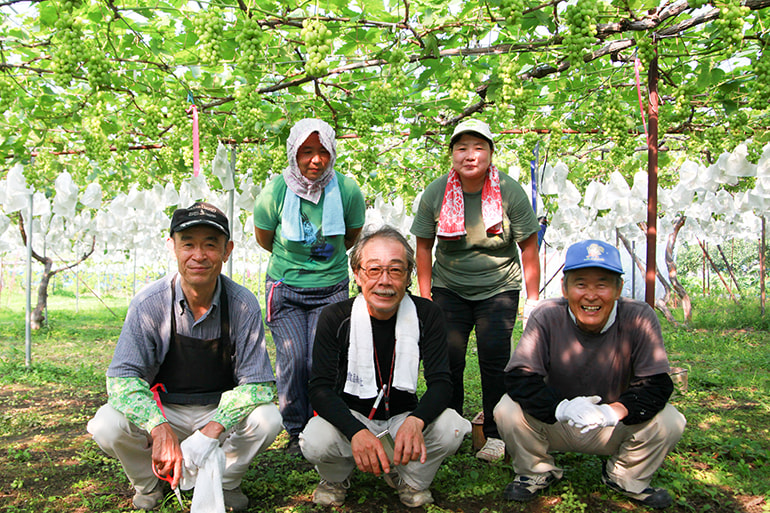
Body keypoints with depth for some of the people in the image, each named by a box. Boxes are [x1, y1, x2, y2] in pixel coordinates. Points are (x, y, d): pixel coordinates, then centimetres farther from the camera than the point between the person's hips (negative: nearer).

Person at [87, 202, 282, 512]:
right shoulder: (149, 304, -15)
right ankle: (147, 486, 5)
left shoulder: (243, 305, -15)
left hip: (220, 413, 0)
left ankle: (226, 483, 3)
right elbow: (122, 377, -19)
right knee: (107, 426, -27)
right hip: (161, 412, 0)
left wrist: (213, 429, -33)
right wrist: (160, 428, -38)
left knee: (267, 419, -28)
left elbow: (258, 384, -15)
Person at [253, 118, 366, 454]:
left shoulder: (347, 190, -9)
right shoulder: (276, 191, -11)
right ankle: (295, 432, 12)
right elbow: (263, 237, 9)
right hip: (285, 289, 0)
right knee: (293, 359, -10)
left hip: (331, 289, 0)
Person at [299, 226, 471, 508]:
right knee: (316, 442, -32)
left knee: (450, 429, -26)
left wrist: (416, 421, -37)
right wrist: (356, 431, -39)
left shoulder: (427, 315, -10)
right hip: (349, 416, -1)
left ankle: (409, 479, 8)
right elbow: (320, 387, -19)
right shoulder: (335, 317, -14)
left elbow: (440, 381, -13)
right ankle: (335, 479, 8)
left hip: (403, 417, 2)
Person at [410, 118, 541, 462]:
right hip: (449, 289, 1)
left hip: (499, 289, -1)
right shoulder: (435, 193, -8)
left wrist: (533, 299, -4)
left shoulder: (510, 192, -11)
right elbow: (424, 245, 1)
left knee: (495, 358, -6)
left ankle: (496, 436, 12)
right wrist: (425, 296, 0)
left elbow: (528, 247, -4)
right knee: (447, 359, -2)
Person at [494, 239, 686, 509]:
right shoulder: (546, 317, -19)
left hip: (615, 428, 1)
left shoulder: (639, 319, -17)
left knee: (669, 421, -23)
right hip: (555, 424, 0)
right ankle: (537, 472, 7)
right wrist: (561, 407, -41)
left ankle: (627, 477, 9)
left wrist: (614, 411, -36)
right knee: (509, 410, -26)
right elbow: (518, 378, -23)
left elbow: (657, 384, -18)